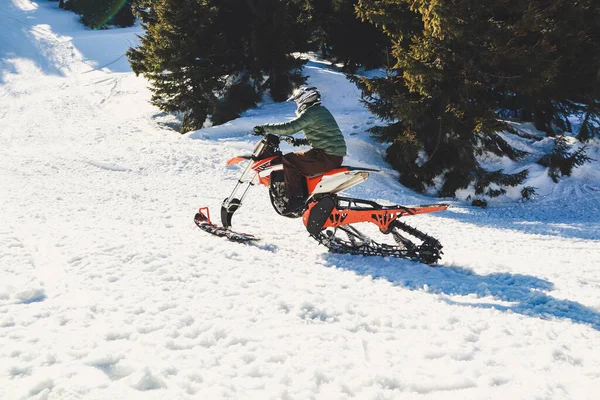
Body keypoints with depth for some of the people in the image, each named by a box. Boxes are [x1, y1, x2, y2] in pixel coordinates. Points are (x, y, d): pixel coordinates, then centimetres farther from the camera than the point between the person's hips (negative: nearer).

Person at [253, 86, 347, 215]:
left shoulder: (311, 112, -11)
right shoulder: (322, 110, 20)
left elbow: (289, 128, -19)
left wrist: (264, 128, -12)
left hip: (327, 157, -10)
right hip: (337, 155, 10)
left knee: (288, 160, -13)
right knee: (300, 160, 26)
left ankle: (296, 198, -15)